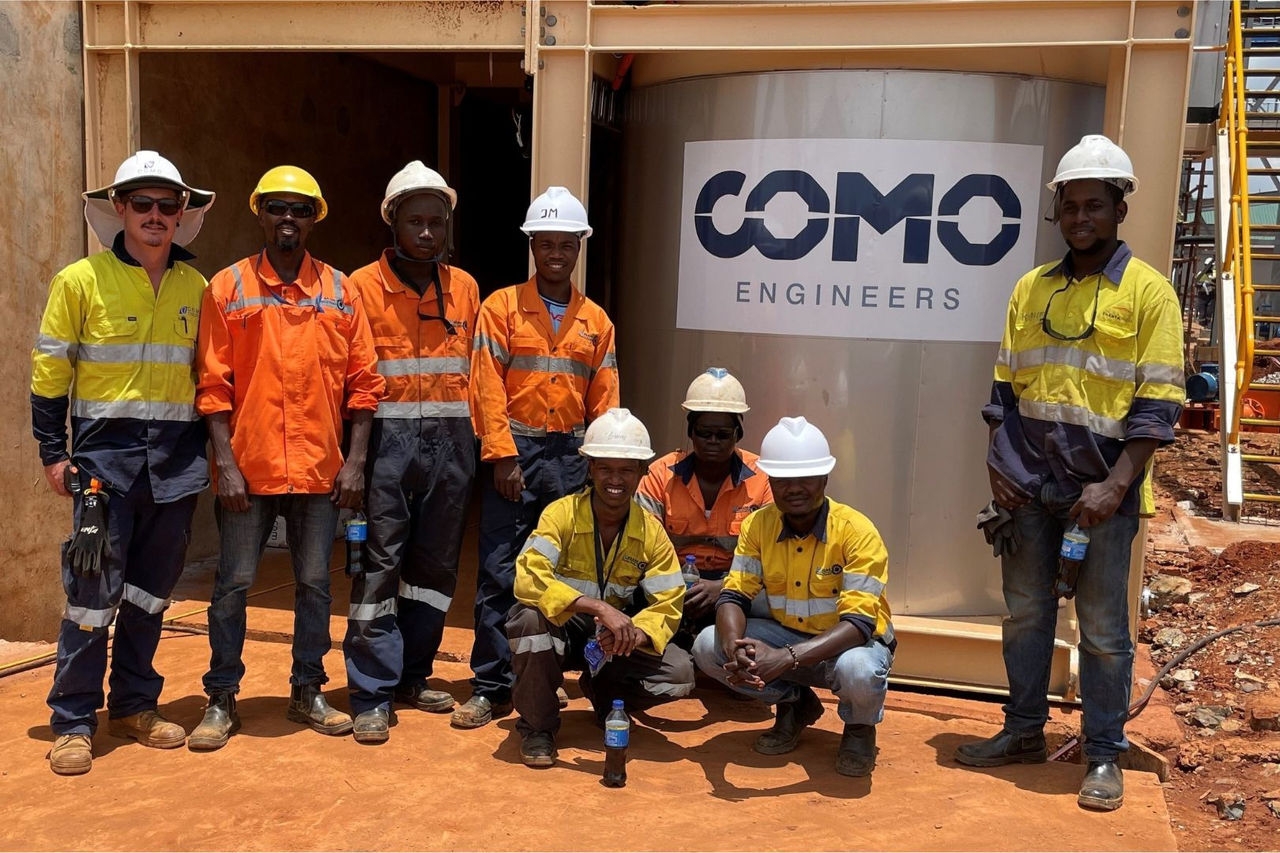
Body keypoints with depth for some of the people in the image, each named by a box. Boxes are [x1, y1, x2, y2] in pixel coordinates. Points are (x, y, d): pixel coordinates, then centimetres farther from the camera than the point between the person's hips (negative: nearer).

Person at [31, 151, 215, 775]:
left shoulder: (196, 287, 9)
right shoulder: (80, 280, -2)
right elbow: (49, 373, 0)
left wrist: (208, 447, 11)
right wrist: (54, 453, -4)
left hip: (176, 459, 4)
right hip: (105, 452, -4)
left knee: (151, 589, 11)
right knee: (94, 589, -4)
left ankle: (133, 705, 25)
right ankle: (73, 721, 9)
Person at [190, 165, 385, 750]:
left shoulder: (340, 290, 6)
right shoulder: (227, 288, 2)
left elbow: (362, 381, 5)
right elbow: (213, 385, -2)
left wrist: (355, 460, -2)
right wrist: (225, 462, -10)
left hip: (320, 468, 2)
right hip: (249, 466, -1)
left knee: (315, 583, 10)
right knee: (234, 584, 5)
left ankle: (307, 691, 24)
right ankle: (221, 700, 19)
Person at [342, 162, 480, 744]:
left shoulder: (464, 289, 11)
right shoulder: (363, 286, -1)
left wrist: (473, 443, 8)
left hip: (451, 439, 4)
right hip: (388, 436, -4)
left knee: (436, 562, 10)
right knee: (379, 564, -3)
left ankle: (412, 676, 25)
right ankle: (371, 695, 4)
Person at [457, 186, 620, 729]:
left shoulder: (596, 321, 10)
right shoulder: (502, 307, 1)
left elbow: (604, 401, 10)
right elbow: (488, 387, -5)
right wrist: (502, 456, -11)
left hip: (570, 453, 3)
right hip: (514, 449, -3)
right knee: (499, 574, -2)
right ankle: (491, 688, 6)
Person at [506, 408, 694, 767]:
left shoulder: (651, 532, -9)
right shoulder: (561, 514, -19)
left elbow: (668, 605, -12)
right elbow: (527, 579, -34)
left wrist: (633, 633, -35)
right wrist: (599, 607, -44)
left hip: (614, 642, 3)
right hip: (561, 629, -3)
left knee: (679, 673, -21)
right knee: (531, 617, -37)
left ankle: (604, 692, 14)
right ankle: (536, 725, -10)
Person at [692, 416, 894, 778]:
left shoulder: (857, 532, -23)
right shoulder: (758, 525, -9)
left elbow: (858, 623, -29)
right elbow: (734, 596, -11)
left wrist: (787, 657, -43)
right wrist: (734, 647, -35)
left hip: (851, 642, -4)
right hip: (787, 636, 4)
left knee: (857, 671, -39)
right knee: (707, 646, -18)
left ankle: (859, 727, 2)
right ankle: (795, 704, 10)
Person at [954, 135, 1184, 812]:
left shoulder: (1148, 291, -4)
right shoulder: (1031, 289, 9)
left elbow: (1158, 404, -8)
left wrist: (1116, 485, -16)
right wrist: (996, 464, 2)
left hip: (1103, 487, -4)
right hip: (1029, 483, 4)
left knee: (1103, 628, 4)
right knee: (1025, 611, 12)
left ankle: (1104, 755, 17)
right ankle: (1024, 731, 27)